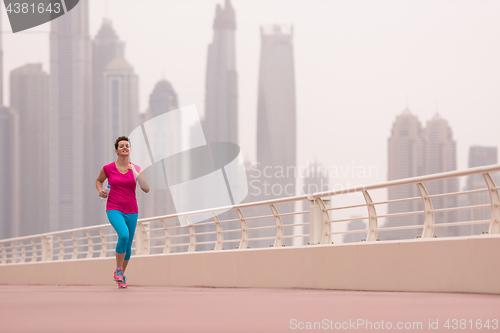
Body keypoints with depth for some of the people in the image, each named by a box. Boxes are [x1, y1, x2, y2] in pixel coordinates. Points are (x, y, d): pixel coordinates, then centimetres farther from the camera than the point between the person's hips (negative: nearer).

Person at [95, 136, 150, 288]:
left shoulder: (135, 169, 2)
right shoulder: (108, 169, -1)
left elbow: (146, 189, -4)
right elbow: (98, 180, 19)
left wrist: (138, 175, -17)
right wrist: (100, 190, -1)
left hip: (131, 211, 3)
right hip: (114, 209, -3)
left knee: (128, 244, 6)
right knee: (123, 235, -27)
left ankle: (122, 276, 27)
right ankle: (118, 270, -9)